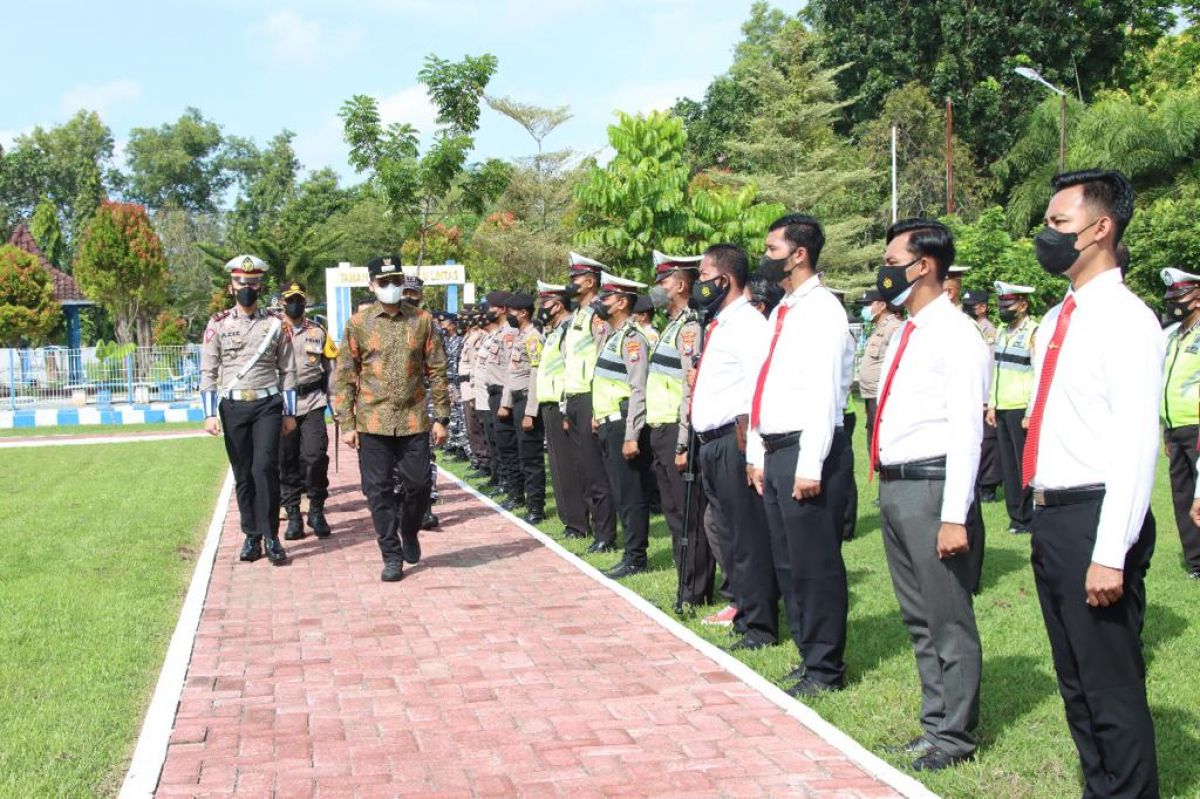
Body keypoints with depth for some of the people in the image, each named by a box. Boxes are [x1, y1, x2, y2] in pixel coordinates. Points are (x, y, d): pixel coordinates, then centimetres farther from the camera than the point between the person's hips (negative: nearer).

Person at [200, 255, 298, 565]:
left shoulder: (275, 325, 5)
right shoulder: (218, 324, 4)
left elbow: (287, 370, 7)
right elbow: (208, 372, 3)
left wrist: (290, 412, 4)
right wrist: (210, 413, -4)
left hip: (268, 405, -1)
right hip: (233, 408, 1)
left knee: (265, 467, -13)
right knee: (243, 475, 5)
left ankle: (270, 536, -4)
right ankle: (252, 536, 15)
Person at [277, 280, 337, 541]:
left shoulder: (318, 331, 11)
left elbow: (330, 368, 14)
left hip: (312, 404, 1)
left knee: (315, 456, -9)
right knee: (287, 462, 3)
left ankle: (317, 511, 5)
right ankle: (293, 516, 13)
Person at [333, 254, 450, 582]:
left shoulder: (422, 320, 4)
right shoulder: (358, 324, 1)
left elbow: (436, 371, 6)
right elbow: (344, 377, 2)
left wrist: (441, 418, 2)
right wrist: (347, 425, -3)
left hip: (414, 420, 1)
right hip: (372, 423, -1)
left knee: (419, 485, 3)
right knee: (379, 491, 2)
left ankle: (409, 532, 32)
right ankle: (392, 555, 13)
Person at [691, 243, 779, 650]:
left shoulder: (747, 323, -11)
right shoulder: (718, 324, 19)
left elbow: (760, 387, -18)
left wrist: (745, 439, -21)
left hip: (734, 441, -10)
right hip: (712, 443, 10)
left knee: (748, 536, -4)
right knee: (728, 534, 17)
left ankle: (759, 628, 4)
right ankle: (743, 610, 29)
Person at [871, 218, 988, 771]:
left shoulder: (955, 336, -12)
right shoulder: (905, 334, 16)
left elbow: (966, 430, -17)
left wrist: (955, 516, -21)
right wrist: (885, 488, 15)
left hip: (930, 486, -9)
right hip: (892, 485, 9)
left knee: (947, 619, 2)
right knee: (918, 619, 17)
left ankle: (953, 736, 14)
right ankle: (936, 722, 29)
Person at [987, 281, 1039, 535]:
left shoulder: (1035, 333, -10)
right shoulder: (1002, 332, 13)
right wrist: (991, 405, 14)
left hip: (1021, 410, -7)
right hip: (1002, 409, 7)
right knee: (1007, 465, 9)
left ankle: (1029, 518, 9)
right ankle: (1015, 516, 17)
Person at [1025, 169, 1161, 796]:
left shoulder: (1125, 320, -13)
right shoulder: (1058, 320, 14)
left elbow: (1137, 443, -20)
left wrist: (1110, 554, -23)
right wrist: (1043, 519, 14)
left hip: (1093, 517, -9)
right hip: (1051, 515, 9)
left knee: (1111, 686, 0)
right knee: (1074, 680, 19)